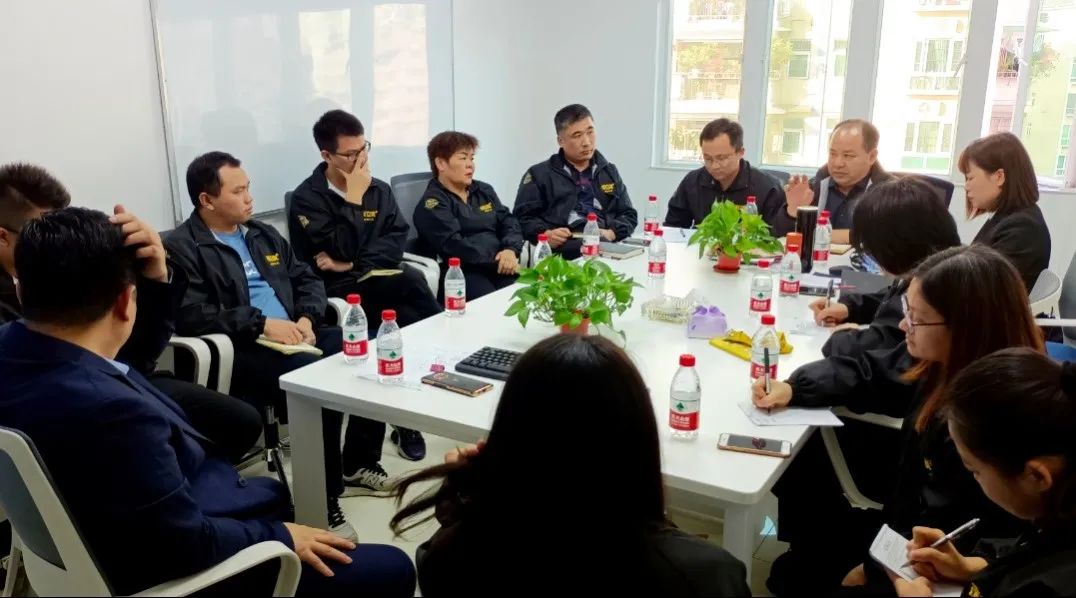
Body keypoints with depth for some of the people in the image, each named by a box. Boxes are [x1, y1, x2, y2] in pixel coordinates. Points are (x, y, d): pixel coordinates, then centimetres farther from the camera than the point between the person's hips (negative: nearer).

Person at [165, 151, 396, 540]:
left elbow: (308, 280, 18)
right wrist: (261, 324, -19)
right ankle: (322, 502, -19)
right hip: (241, 351, -7)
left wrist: (306, 318, -3)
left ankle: (359, 464, 5)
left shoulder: (263, 235, 20)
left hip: (294, 335, 8)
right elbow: (191, 316, -16)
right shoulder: (182, 249, -3)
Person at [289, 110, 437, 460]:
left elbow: (397, 240, 2)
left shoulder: (379, 189, 13)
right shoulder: (308, 197, -3)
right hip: (339, 289, -5)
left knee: (411, 318, -29)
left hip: (384, 277, 5)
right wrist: (353, 199, -11)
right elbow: (340, 252, -13)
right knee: (411, 283, -32)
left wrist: (355, 263, -12)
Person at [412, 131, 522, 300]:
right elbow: (454, 245, -13)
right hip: (461, 271, -6)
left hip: (500, 266, 6)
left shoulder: (484, 191, 22)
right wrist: (497, 261, -16)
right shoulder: (432, 204, 0)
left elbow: (508, 221, 15)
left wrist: (510, 250, -7)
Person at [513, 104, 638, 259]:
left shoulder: (610, 172, 25)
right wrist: (545, 235, -13)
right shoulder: (539, 174, 14)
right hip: (563, 251, -4)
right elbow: (523, 217, 8)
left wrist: (611, 233, 0)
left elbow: (629, 214, 23)